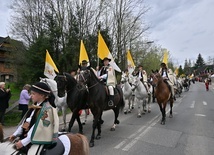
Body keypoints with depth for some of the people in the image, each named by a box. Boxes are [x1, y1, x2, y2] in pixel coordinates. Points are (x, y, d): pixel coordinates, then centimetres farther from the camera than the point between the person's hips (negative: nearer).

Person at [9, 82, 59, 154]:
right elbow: (25, 121, 13)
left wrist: (24, 142, -18)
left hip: (38, 141, -7)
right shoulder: (35, 106, 7)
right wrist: (15, 134, 11)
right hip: (26, 137, 8)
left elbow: (39, 128, -22)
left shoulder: (47, 109, -20)